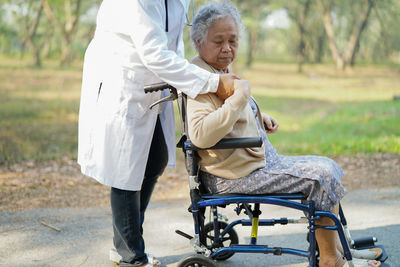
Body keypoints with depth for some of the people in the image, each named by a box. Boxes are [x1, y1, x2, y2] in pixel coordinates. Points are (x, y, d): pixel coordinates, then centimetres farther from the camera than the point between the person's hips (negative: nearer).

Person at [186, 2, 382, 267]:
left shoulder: (222, 73, 14)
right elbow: (200, 136, -35)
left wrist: (260, 118, 14)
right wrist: (238, 97, -32)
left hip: (261, 161, 11)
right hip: (235, 175, -11)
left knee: (328, 167, 14)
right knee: (322, 175, -15)